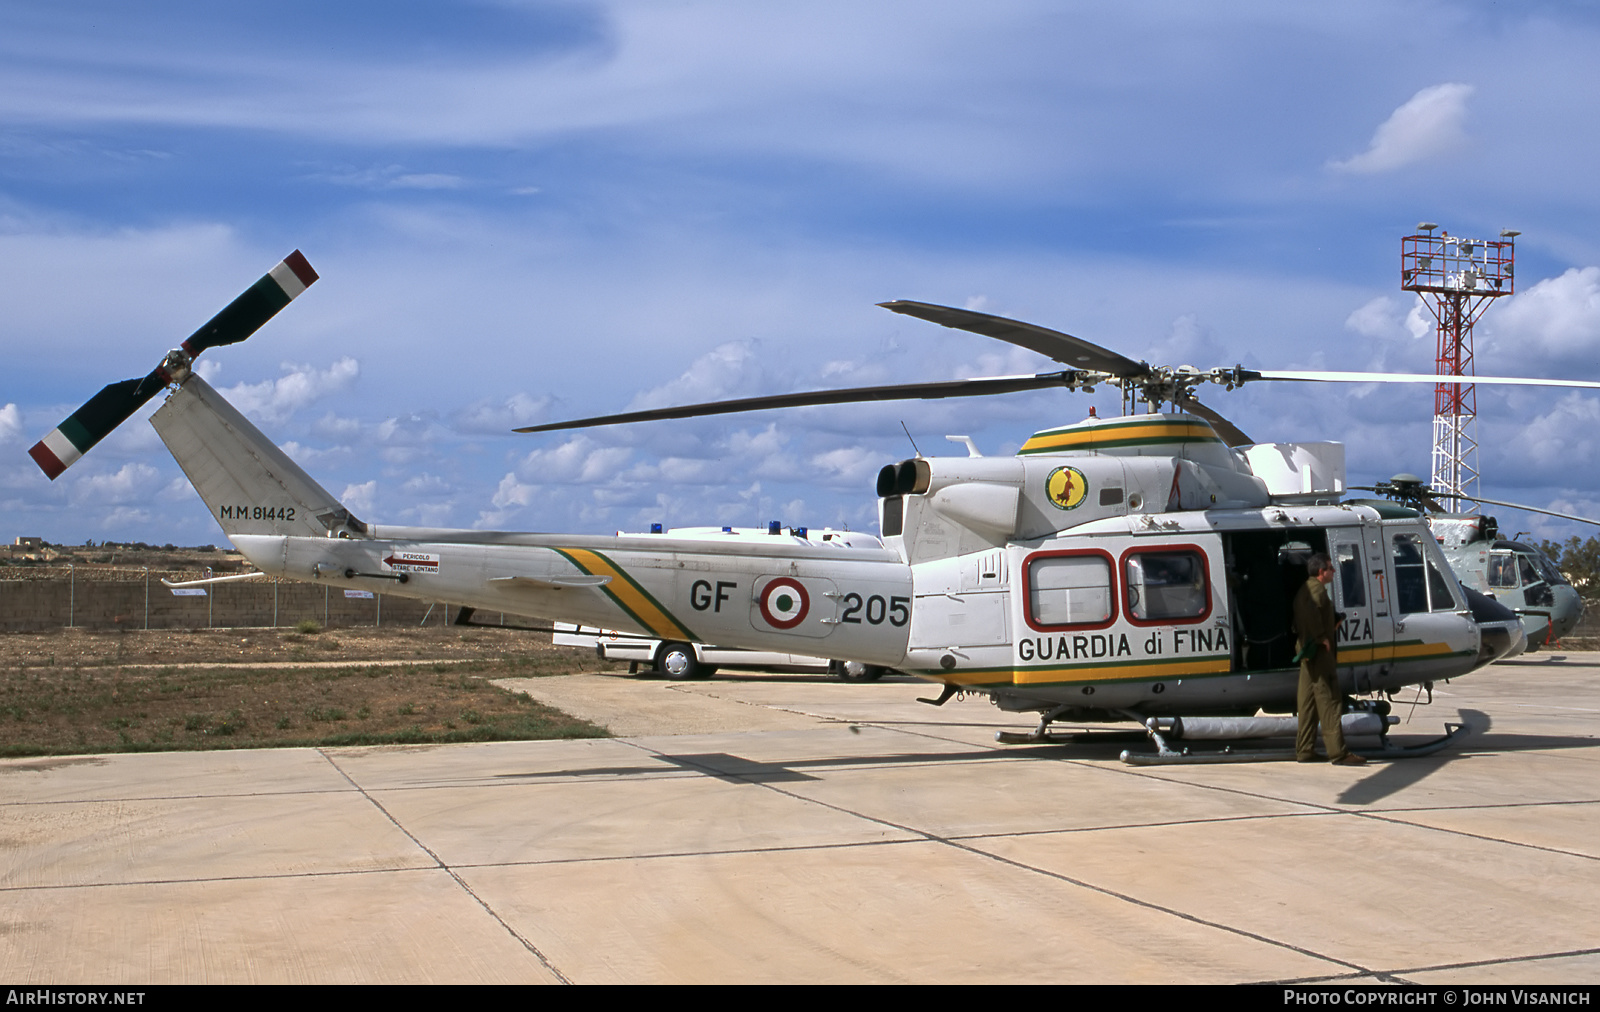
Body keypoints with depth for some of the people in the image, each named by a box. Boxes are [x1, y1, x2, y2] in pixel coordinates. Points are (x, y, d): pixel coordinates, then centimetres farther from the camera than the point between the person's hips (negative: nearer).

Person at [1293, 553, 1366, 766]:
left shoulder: (1304, 589, 18)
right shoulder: (1318, 589, -13)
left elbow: (1297, 622, 22)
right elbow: (1312, 610, -34)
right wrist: (1321, 636, -25)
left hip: (1307, 653, 10)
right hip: (1319, 652, -10)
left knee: (1307, 701, 11)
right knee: (1328, 701, -10)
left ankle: (1304, 751, 14)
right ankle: (1338, 752, -11)